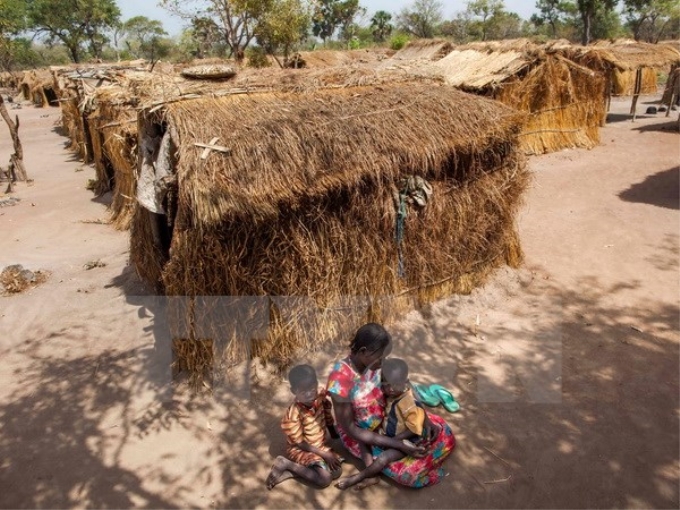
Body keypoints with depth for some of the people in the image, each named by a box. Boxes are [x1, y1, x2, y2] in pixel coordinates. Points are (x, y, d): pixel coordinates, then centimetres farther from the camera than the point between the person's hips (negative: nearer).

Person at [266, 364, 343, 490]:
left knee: (337, 471, -8)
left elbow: (328, 416, 5)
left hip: (320, 444, 7)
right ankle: (286, 464, -5)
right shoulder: (293, 414, -31)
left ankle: (289, 473, -4)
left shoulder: (321, 396, -17)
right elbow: (300, 443, -20)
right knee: (325, 479, -20)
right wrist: (325, 455, -18)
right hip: (300, 450, -7)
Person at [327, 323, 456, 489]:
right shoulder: (341, 381, -34)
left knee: (440, 431, 2)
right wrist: (399, 444, -29)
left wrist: (424, 419, -17)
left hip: (387, 419, 7)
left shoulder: (374, 362, -16)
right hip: (361, 435, -6)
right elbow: (350, 429, -26)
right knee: (409, 471, -24)